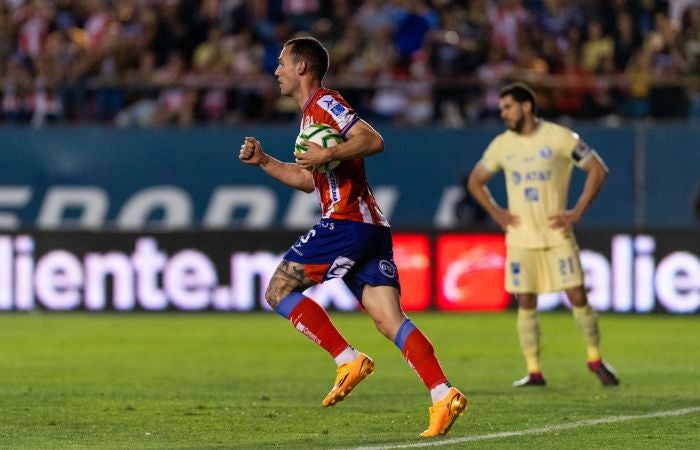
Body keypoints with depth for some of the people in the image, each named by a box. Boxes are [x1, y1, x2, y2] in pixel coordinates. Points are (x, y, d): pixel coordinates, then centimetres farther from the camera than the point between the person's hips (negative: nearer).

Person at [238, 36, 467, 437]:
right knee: (389, 319, -4)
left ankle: (348, 359, -10)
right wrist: (263, 161, 26)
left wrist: (328, 155, -24)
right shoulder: (310, 114, 27)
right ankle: (443, 395, -18)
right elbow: (308, 180, 34)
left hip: (347, 221, -9)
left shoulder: (324, 103, -4)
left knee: (279, 291, -2)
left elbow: (373, 140, -18)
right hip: (372, 227, 9)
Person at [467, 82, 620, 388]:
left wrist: (577, 212, -7)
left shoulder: (559, 138, -6)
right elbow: (475, 181, 18)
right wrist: (496, 213, 5)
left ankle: (595, 359, 11)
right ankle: (533, 371, 5)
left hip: (557, 233, -3)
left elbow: (598, 170, -3)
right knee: (526, 303, -1)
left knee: (577, 296, -5)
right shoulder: (502, 145, 5)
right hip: (521, 237, 3)